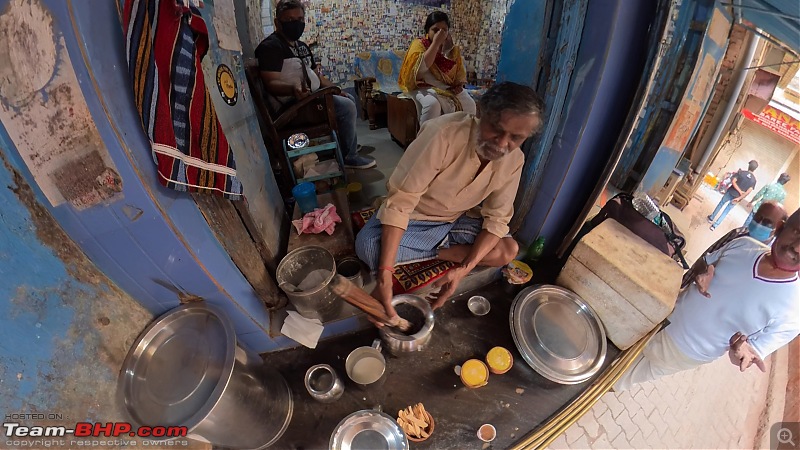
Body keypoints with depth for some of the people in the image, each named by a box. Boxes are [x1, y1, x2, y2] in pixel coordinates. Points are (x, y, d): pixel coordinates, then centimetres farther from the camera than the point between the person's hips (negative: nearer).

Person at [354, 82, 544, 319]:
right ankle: (444, 249, -7)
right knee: (367, 247, -31)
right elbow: (400, 201, -33)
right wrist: (385, 277, -39)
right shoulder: (444, 134, -32)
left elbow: (496, 219, -9)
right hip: (413, 219, -3)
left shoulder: (514, 161, -14)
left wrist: (464, 269, -26)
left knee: (508, 250, -15)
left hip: (454, 222, 4)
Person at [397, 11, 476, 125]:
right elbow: (421, 67, -23)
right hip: (425, 88, -5)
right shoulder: (419, 44, -4)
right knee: (433, 104, -37)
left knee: (469, 104, -17)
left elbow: (460, 69, 15)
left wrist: (459, 84, -7)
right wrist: (436, 43, -21)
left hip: (449, 88, 5)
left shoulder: (452, 48, 11)